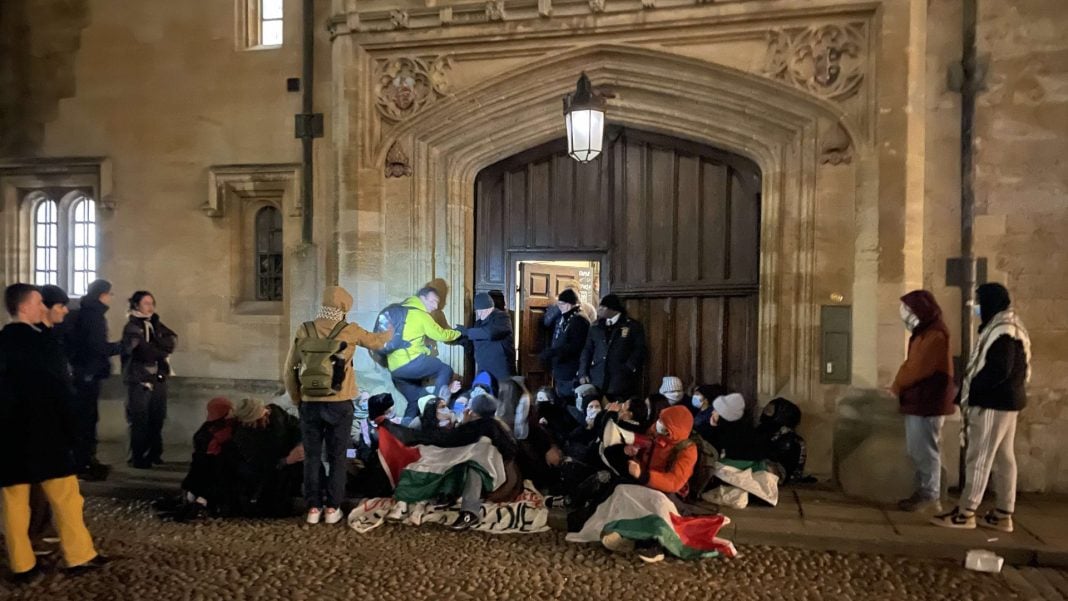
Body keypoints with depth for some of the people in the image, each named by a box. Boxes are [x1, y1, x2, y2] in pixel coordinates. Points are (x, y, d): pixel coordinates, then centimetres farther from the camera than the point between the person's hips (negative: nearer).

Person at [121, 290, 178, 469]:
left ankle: (154, 454, 17)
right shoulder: (131, 327, -4)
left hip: (159, 378, 5)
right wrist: (162, 351, -2)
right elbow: (145, 351, -16)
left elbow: (172, 339, 1)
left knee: (157, 420, 7)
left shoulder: (155, 324, 14)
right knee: (140, 421, -3)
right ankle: (138, 457, 5)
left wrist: (154, 347, -13)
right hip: (140, 380, -5)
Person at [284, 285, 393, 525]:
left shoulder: (305, 331, 0)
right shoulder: (349, 330, -3)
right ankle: (332, 508, 14)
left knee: (312, 457, 12)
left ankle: (313, 508, 15)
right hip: (339, 404, -1)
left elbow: (289, 370, 4)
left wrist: (297, 400, 16)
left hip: (310, 404, 2)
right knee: (337, 457, 10)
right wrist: (388, 334, 39)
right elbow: (376, 342, 16)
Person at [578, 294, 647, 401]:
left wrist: (629, 369, -12)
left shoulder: (633, 326, 4)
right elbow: (587, 351, 15)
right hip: (596, 381, 3)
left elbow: (639, 350, -1)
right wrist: (583, 374, 4)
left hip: (621, 381, -3)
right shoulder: (595, 327, 16)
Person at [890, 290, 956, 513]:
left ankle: (930, 495, 4)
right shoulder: (924, 333, 17)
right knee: (917, 451, 13)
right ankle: (924, 492, 20)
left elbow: (917, 369, -19)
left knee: (925, 450, -3)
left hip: (927, 401, -10)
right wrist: (899, 386, 7)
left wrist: (896, 387, -7)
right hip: (918, 400, 10)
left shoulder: (934, 335, -16)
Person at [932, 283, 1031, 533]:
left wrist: (972, 391, -14)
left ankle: (966, 512, 0)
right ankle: (1002, 514, 16)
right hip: (1006, 401, 10)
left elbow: (998, 370, -24)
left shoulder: (1002, 331, -18)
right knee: (1004, 458, 11)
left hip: (993, 403, -10)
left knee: (979, 457, -5)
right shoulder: (1011, 328, 15)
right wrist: (973, 391, 11)